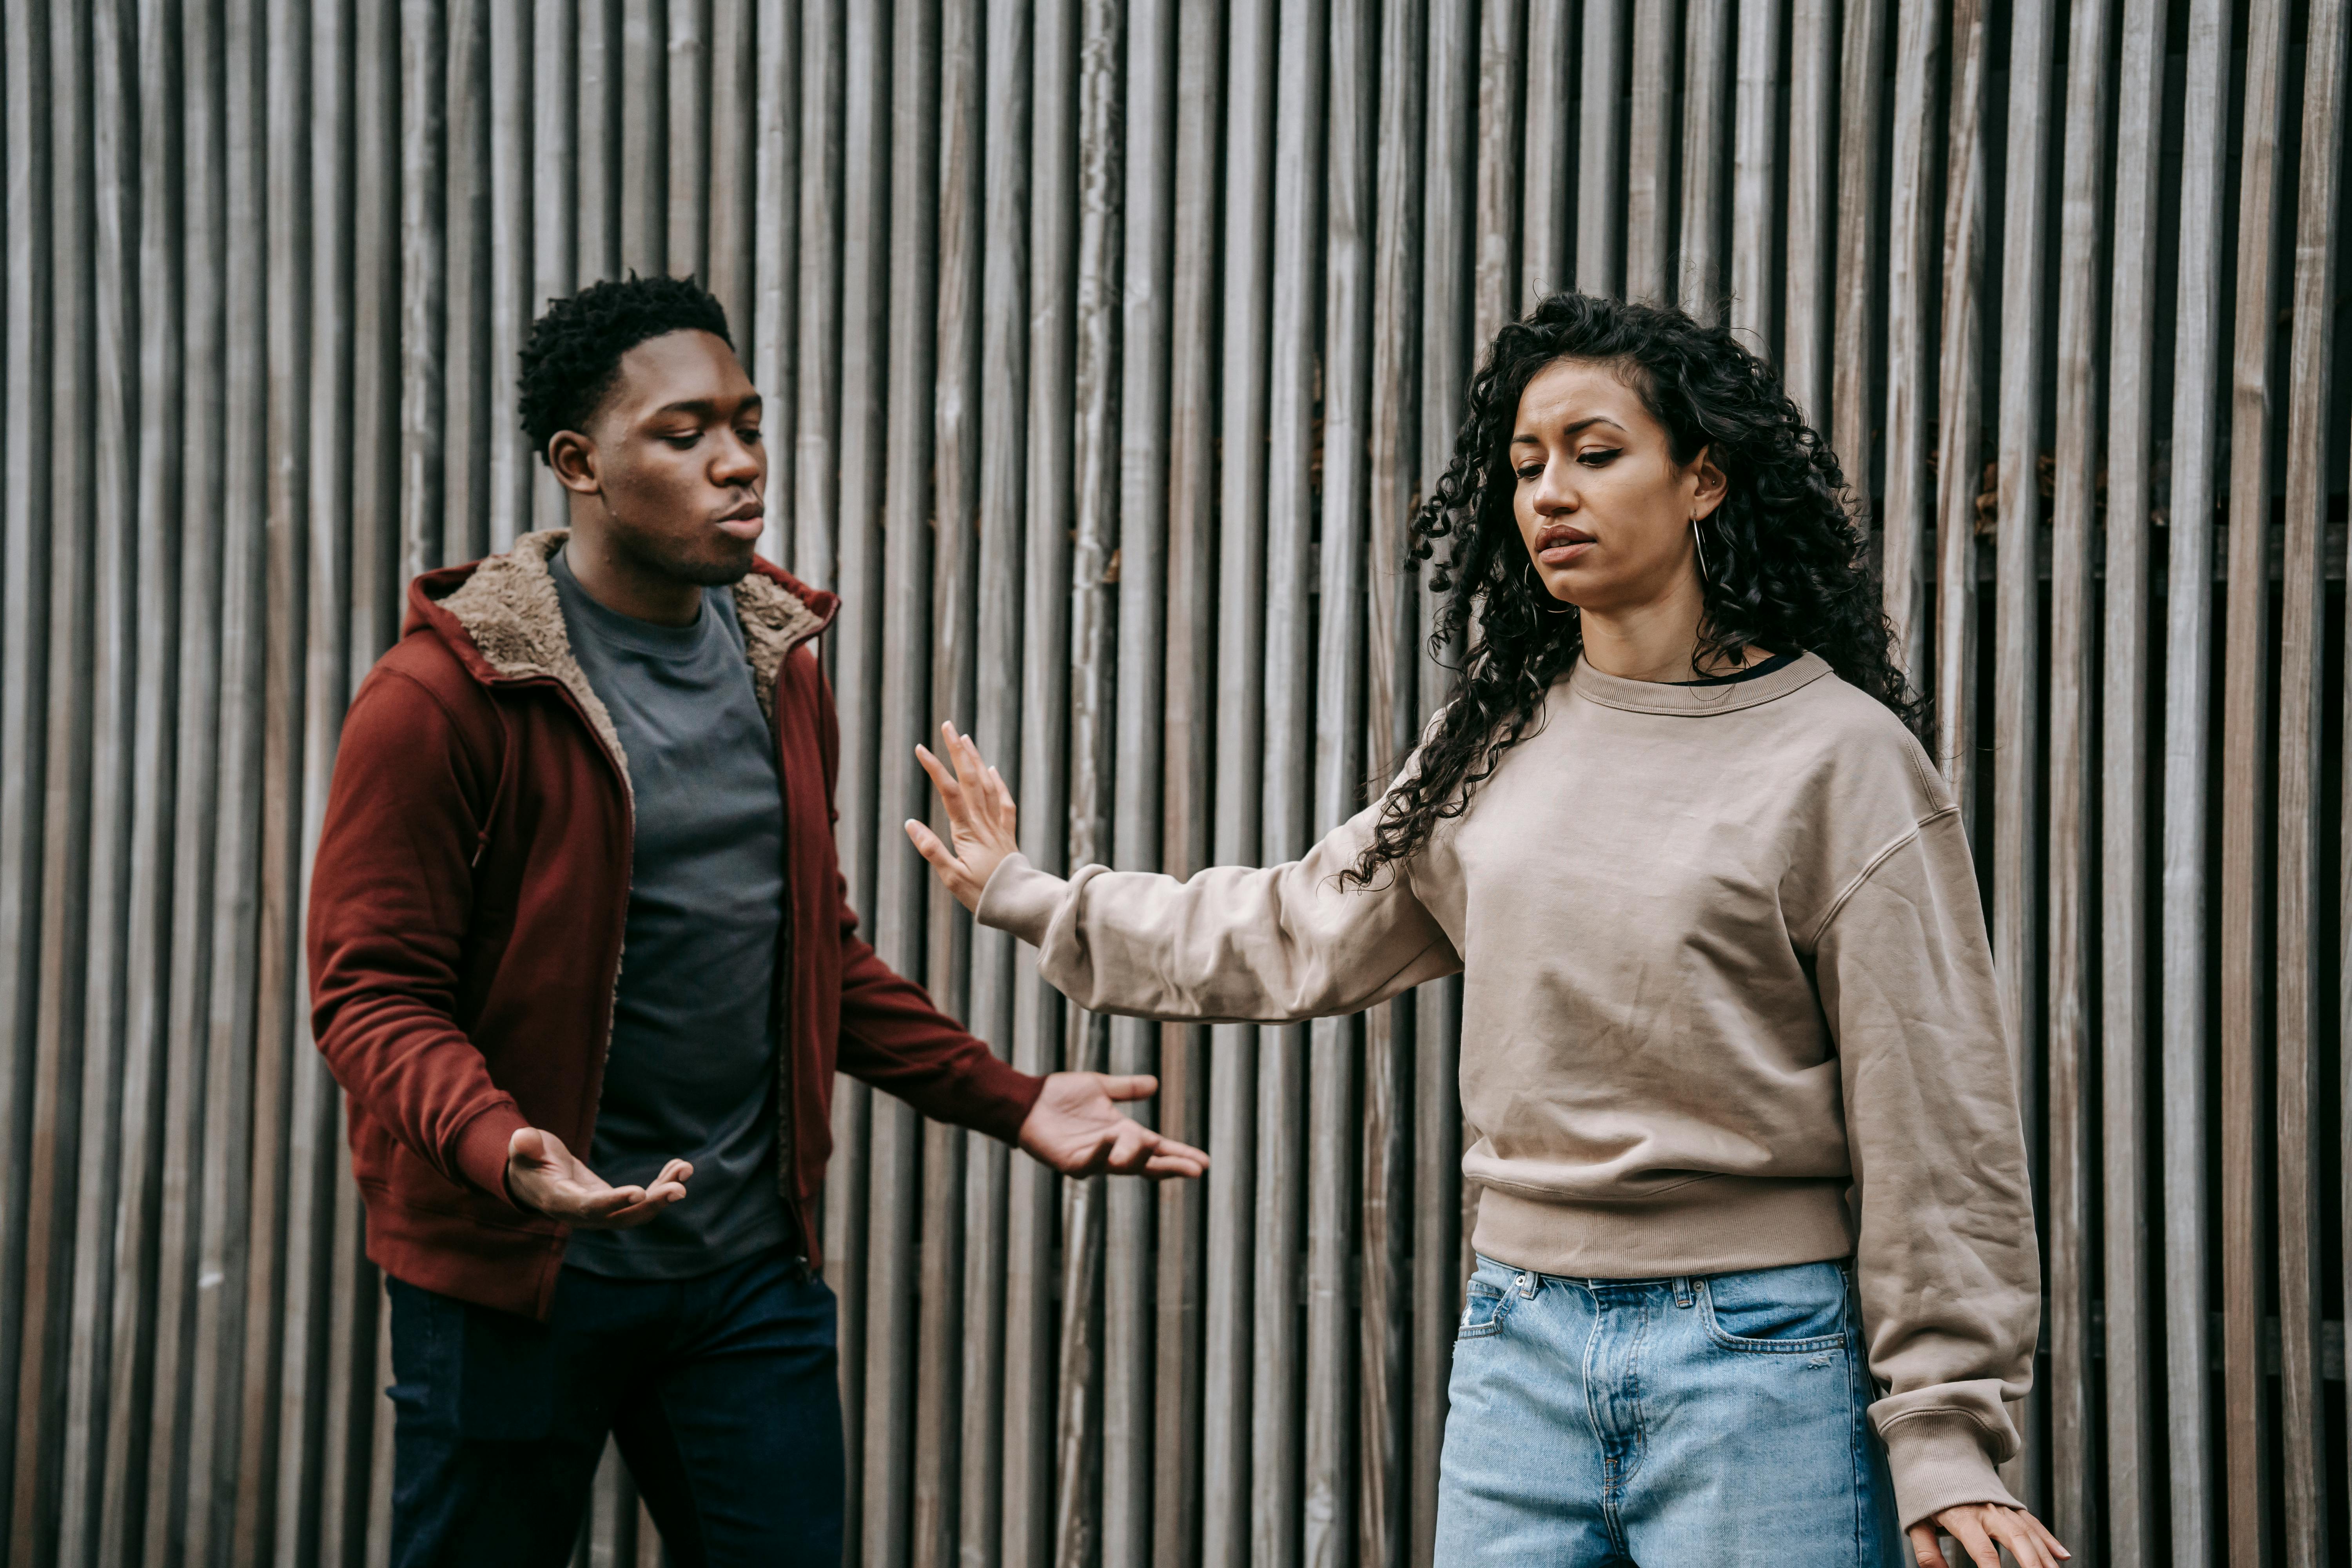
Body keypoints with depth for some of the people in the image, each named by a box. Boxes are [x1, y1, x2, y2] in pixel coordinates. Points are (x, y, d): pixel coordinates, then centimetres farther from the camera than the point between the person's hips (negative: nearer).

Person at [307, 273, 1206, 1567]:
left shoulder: (776, 668, 9)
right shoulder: (445, 694, -11)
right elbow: (372, 990, -14)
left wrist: (1011, 1104, 8)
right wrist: (501, 1150, -32)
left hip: (751, 1268, 5)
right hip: (517, 1268, -5)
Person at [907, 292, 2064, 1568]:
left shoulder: (1838, 757, -6)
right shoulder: (1493, 745, 10)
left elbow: (1932, 1116, -6)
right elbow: (1297, 932, 22)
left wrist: (1946, 1437, -8)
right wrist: (1031, 899, 26)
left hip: (1759, 1358, -4)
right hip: (1519, 1345, 5)